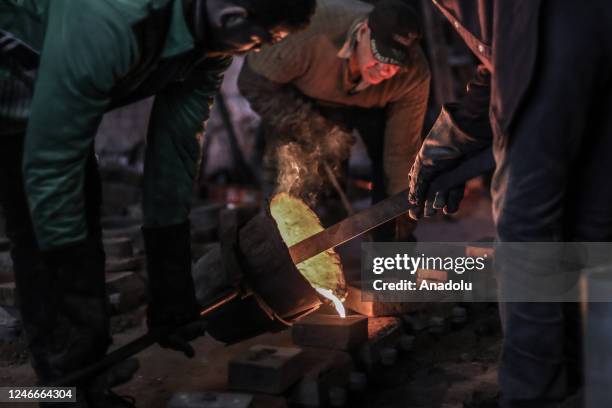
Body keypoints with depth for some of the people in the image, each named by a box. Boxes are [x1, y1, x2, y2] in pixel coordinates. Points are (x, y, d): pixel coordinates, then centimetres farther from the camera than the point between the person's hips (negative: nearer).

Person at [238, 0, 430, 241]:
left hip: (364, 103, 2)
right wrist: (304, 127, -37)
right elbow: (253, 80, -30)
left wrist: (404, 226, -19)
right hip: (295, 91, -2)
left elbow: (402, 149, -23)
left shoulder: (414, 75, -33)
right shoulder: (311, 33, -44)